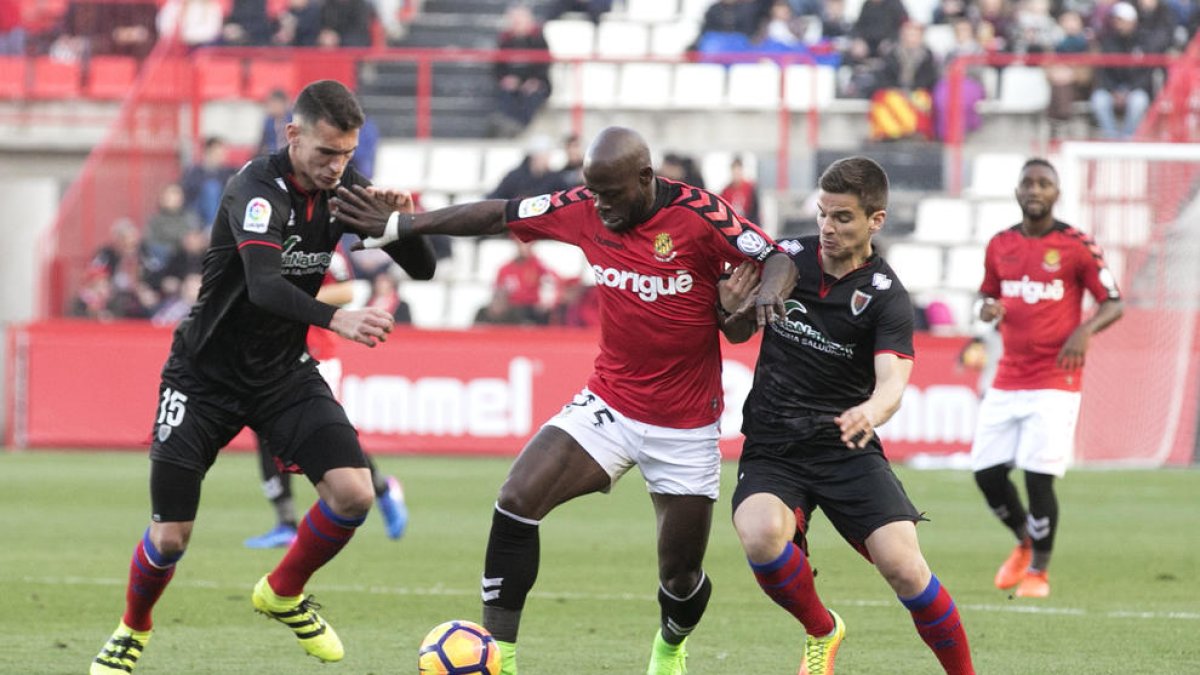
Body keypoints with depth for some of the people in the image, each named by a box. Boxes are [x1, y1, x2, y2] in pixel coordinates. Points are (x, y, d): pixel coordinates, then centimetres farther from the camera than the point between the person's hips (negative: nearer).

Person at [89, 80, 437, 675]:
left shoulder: (342, 190, -5)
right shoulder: (258, 189, -24)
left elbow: (422, 269, 1)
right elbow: (264, 285, -41)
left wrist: (400, 219, -21)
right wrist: (335, 319, -58)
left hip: (284, 371, 5)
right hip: (206, 375, -5)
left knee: (354, 492, -16)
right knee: (170, 538, -7)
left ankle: (283, 593, 13)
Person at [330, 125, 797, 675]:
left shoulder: (699, 216, -18)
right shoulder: (582, 210, -7)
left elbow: (777, 259, -14)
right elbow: (498, 216, 3)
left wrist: (767, 292, -38)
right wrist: (397, 225, 4)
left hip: (685, 425, -3)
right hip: (608, 404, 3)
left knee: (681, 577, 7)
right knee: (516, 501, -20)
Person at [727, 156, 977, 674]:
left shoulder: (885, 296, -7)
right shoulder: (786, 259, 3)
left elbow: (892, 382, -21)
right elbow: (740, 330, 18)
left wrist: (871, 411, -45)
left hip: (847, 451, -2)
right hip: (771, 450, 2)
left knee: (902, 564, -20)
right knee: (762, 534, -30)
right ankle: (821, 632, 1)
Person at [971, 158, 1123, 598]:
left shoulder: (1075, 246, -5)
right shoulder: (1000, 246, 9)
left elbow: (1114, 304, -2)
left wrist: (1085, 331, -21)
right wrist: (989, 309, -3)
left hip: (1055, 382, -5)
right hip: (1008, 379, 5)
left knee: (1038, 476, -10)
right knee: (986, 471, 1)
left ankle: (1038, 571, 7)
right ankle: (1024, 542, 28)